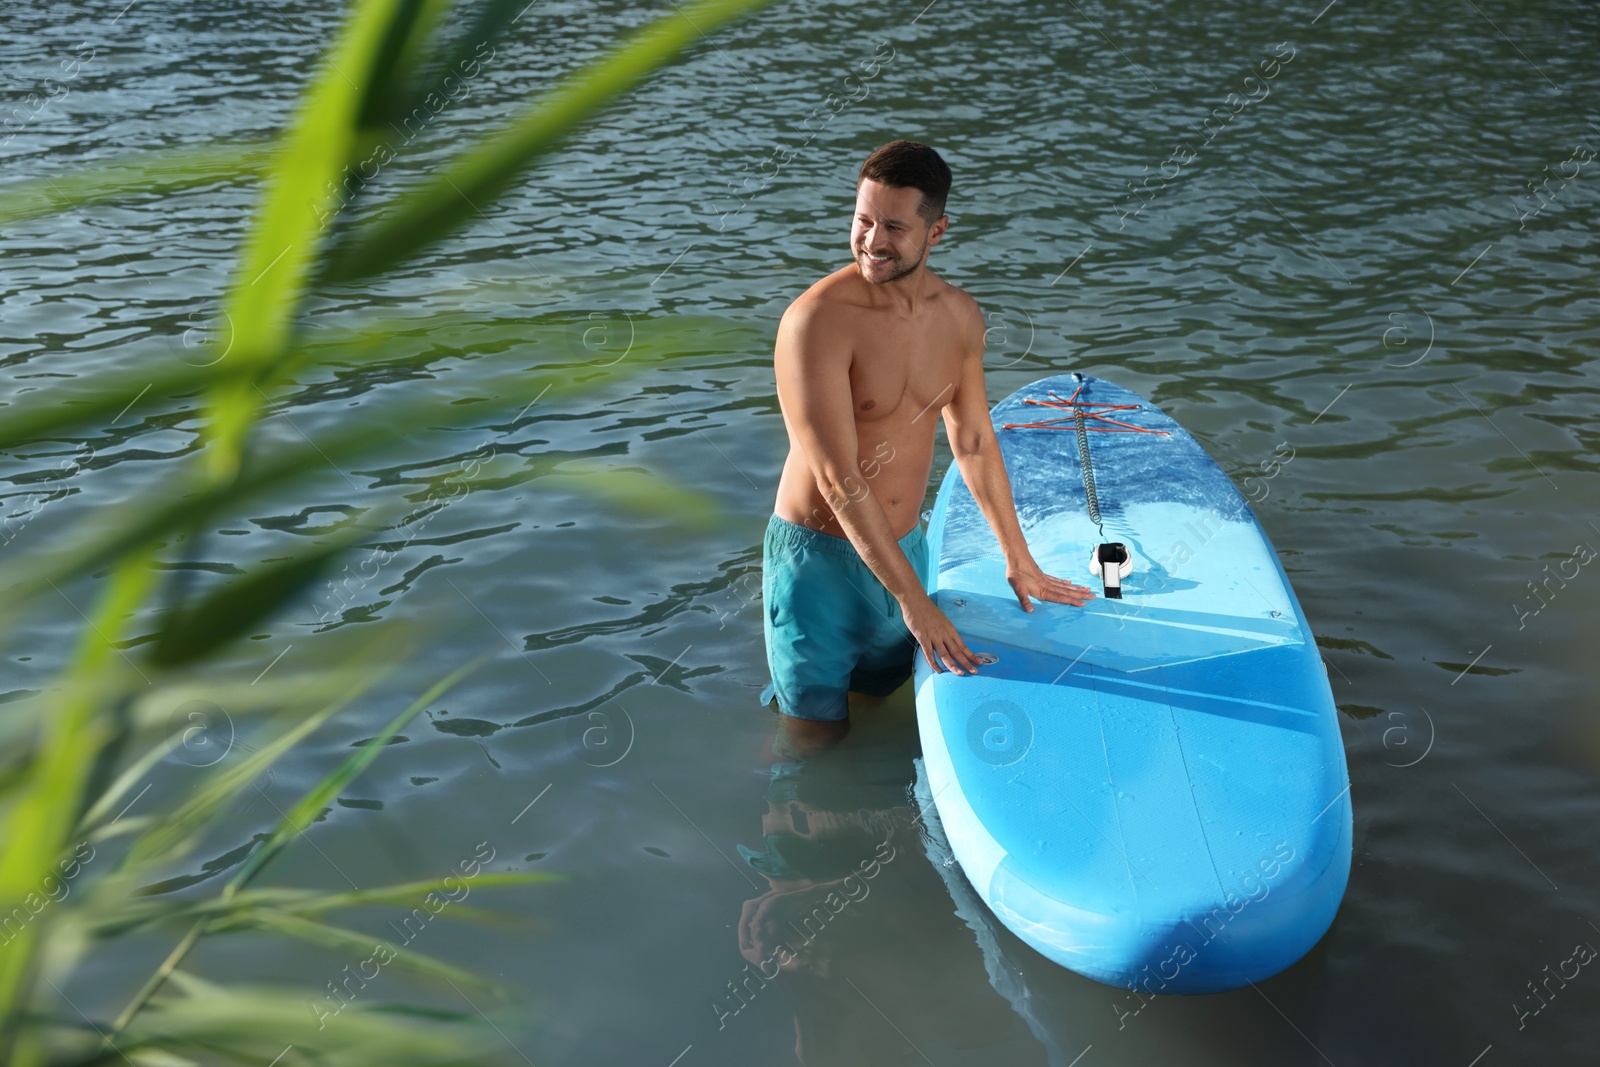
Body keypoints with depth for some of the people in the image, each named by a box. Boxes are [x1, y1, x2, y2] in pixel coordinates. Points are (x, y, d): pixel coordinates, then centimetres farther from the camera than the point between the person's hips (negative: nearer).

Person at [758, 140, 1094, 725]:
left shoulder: (960, 315, -2)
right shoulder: (818, 320, -24)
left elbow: (974, 441, 11)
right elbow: (839, 481, -25)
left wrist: (1018, 560, 17)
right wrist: (915, 602, -23)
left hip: (905, 547, 6)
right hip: (819, 555, -6)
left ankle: (785, 693, 46)